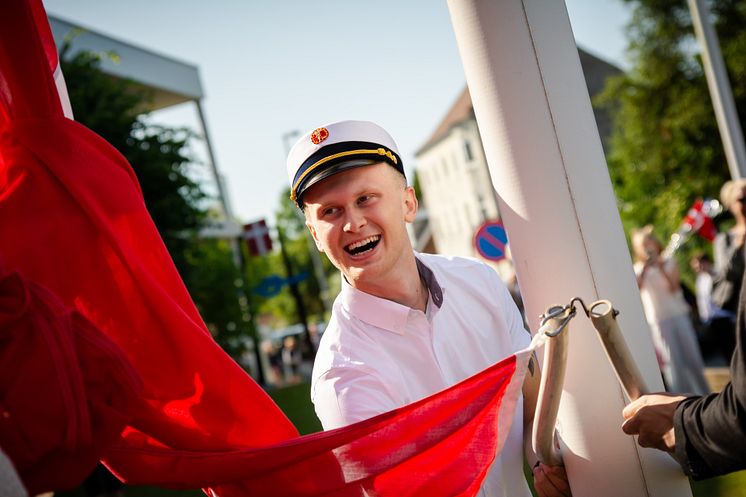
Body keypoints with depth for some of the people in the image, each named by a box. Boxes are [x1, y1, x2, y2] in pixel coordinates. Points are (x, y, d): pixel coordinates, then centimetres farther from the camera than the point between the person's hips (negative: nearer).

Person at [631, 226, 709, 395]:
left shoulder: (669, 263, 6)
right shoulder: (638, 270, 3)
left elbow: (673, 287, -8)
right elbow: (636, 288, -16)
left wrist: (661, 268, -17)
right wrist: (645, 269, -20)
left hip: (679, 315, 2)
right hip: (658, 321, -2)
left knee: (692, 358, 6)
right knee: (673, 363, -4)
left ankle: (704, 395, 20)